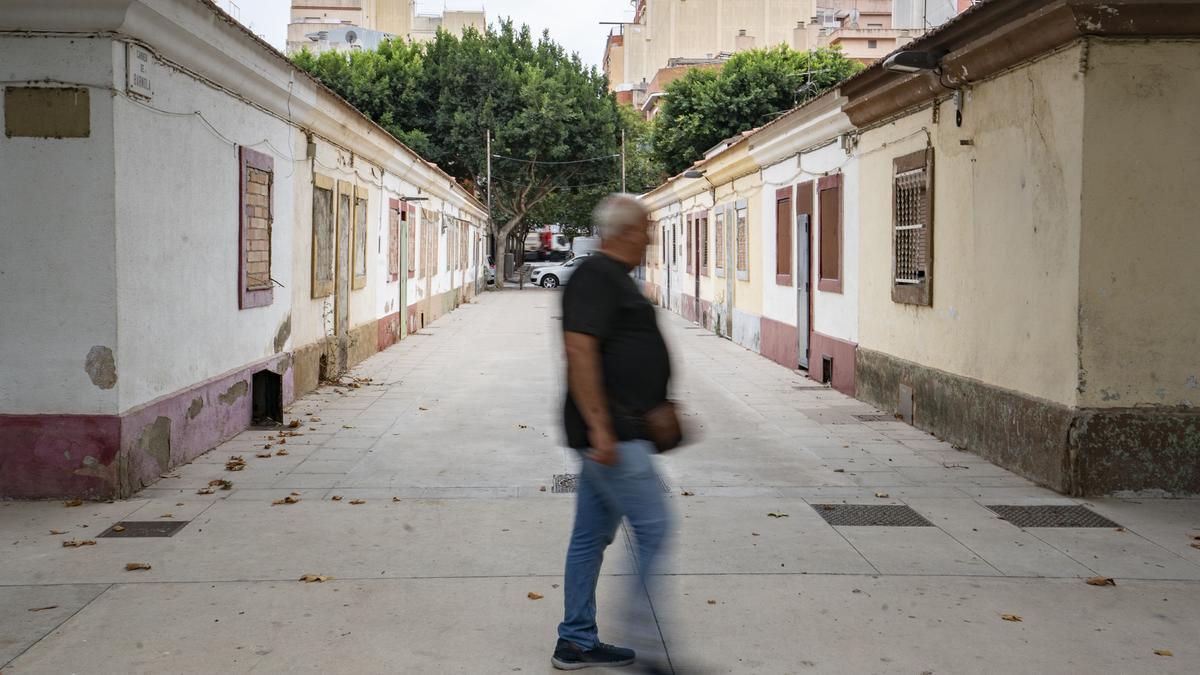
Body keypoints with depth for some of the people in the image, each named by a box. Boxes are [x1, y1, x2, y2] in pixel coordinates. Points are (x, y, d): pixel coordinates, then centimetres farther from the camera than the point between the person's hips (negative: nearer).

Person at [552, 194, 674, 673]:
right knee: (653, 529, -10)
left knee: (592, 535, 13)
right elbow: (579, 349, -22)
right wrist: (599, 427, -25)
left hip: (613, 434, 10)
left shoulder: (611, 276, 19)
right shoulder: (596, 277, -13)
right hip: (612, 433, -10)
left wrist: (657, 409, 26)